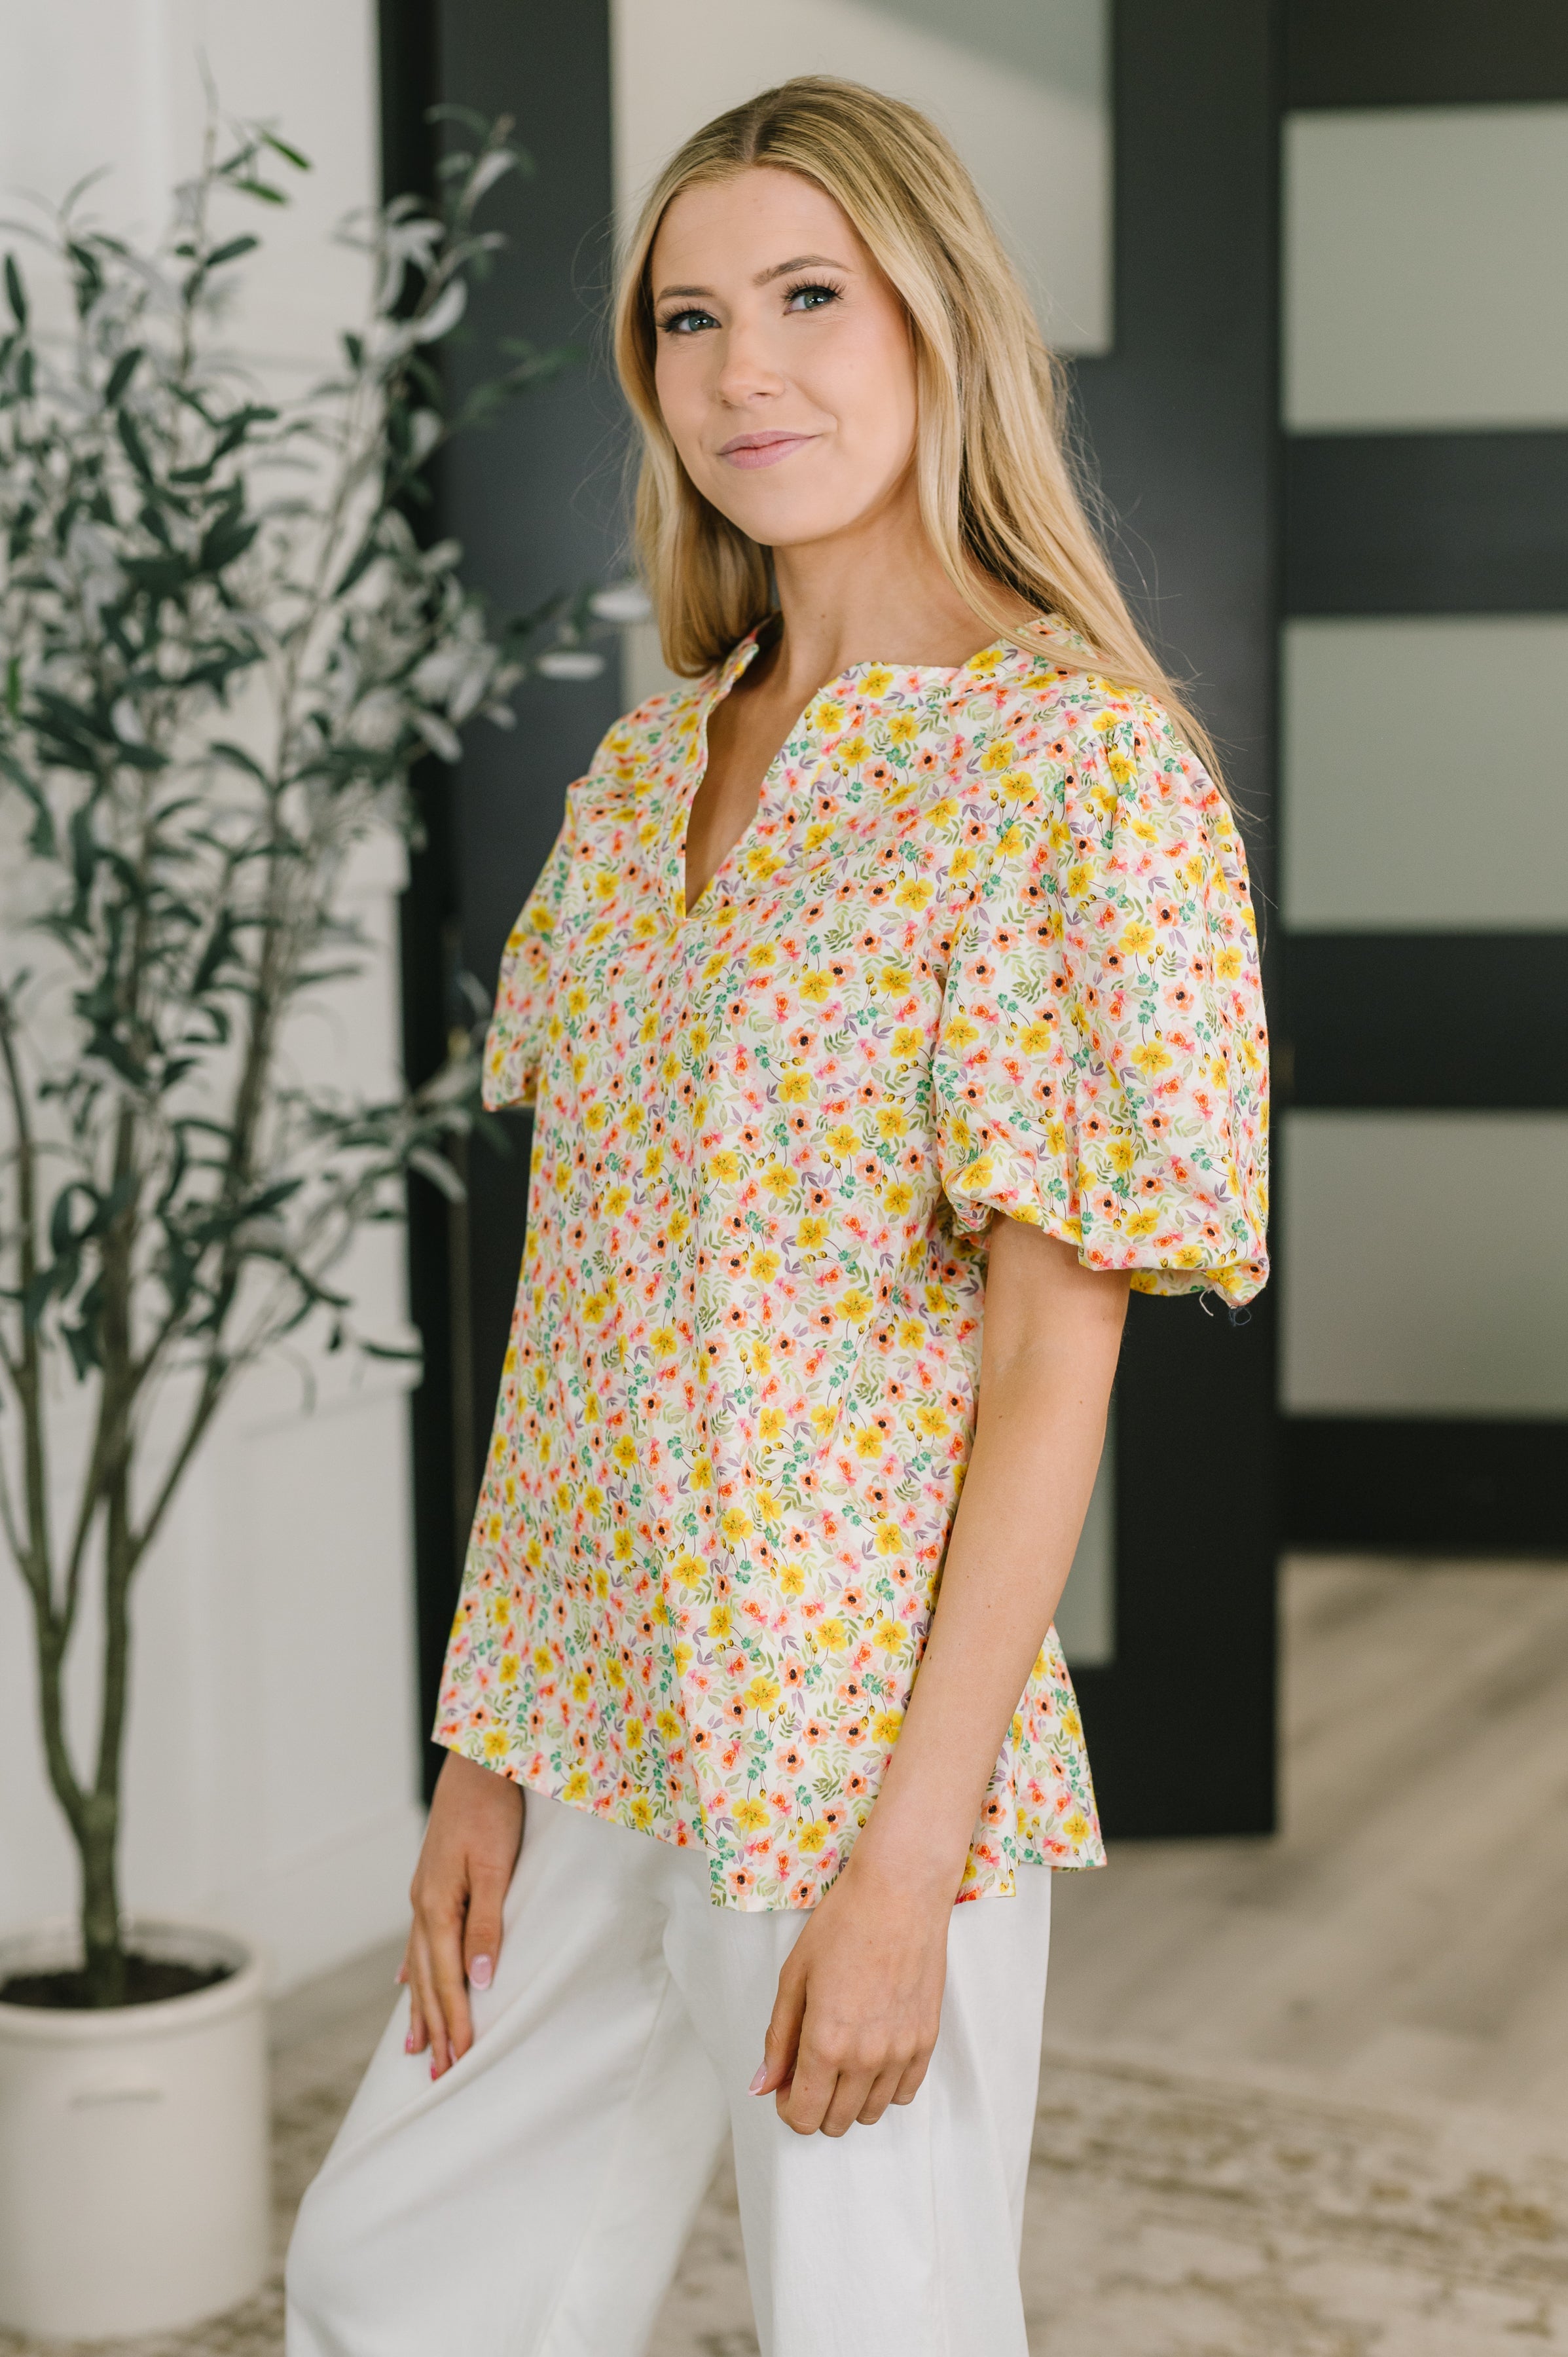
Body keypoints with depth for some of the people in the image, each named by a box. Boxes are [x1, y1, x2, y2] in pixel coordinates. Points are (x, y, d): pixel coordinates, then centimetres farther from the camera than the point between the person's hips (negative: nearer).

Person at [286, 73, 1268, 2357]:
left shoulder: (1072, 759, -12)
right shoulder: (651, 766, 8)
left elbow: (1053, 1368, -15)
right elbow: (576, 1305, 9)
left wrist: (908, 1862, -17)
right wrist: (484, 1748, 7)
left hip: (863, 1750, -7)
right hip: (599, 1742, 7)